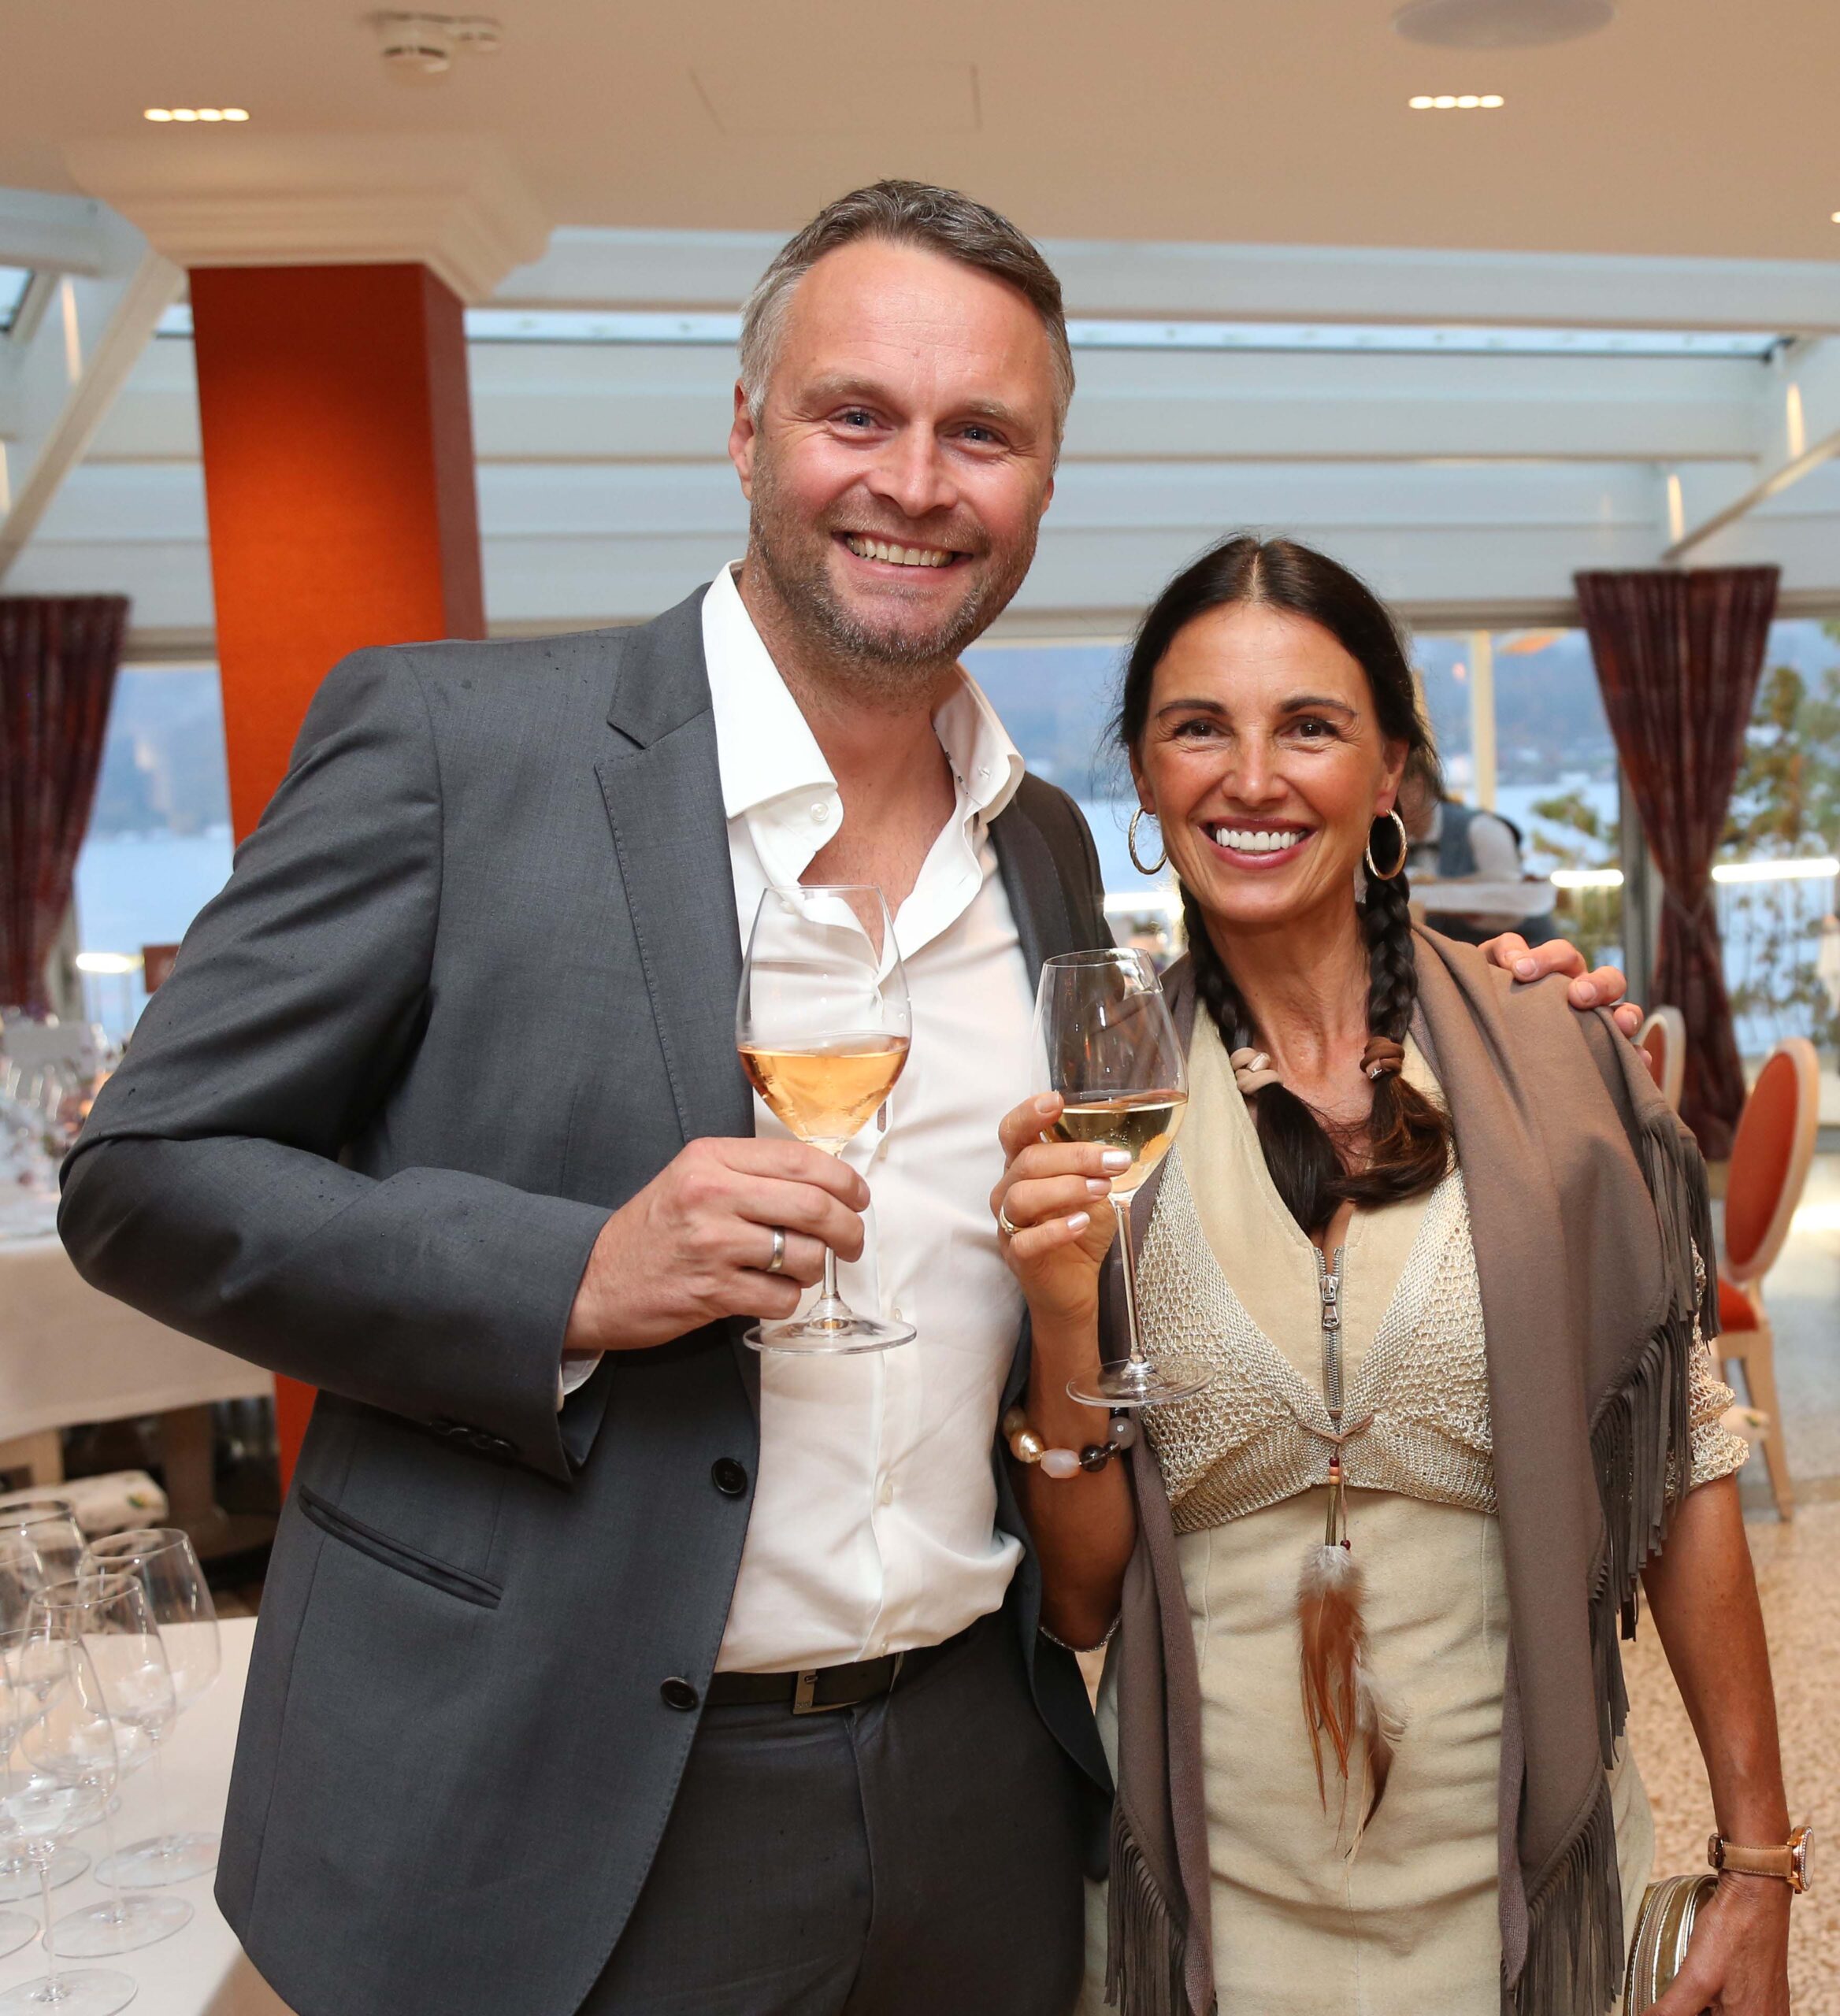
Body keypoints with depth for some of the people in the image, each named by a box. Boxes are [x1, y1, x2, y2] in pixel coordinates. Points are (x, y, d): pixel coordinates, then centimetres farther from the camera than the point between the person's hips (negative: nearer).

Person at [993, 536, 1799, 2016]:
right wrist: (1065, 1325, -20)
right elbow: (1081, 1599, -4)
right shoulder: (1091, 1100, -6)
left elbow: (1684, 1475, -1)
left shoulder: (1560, 1073, -7)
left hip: (1529, 1891, 0)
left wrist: (1760, 1867, -1)